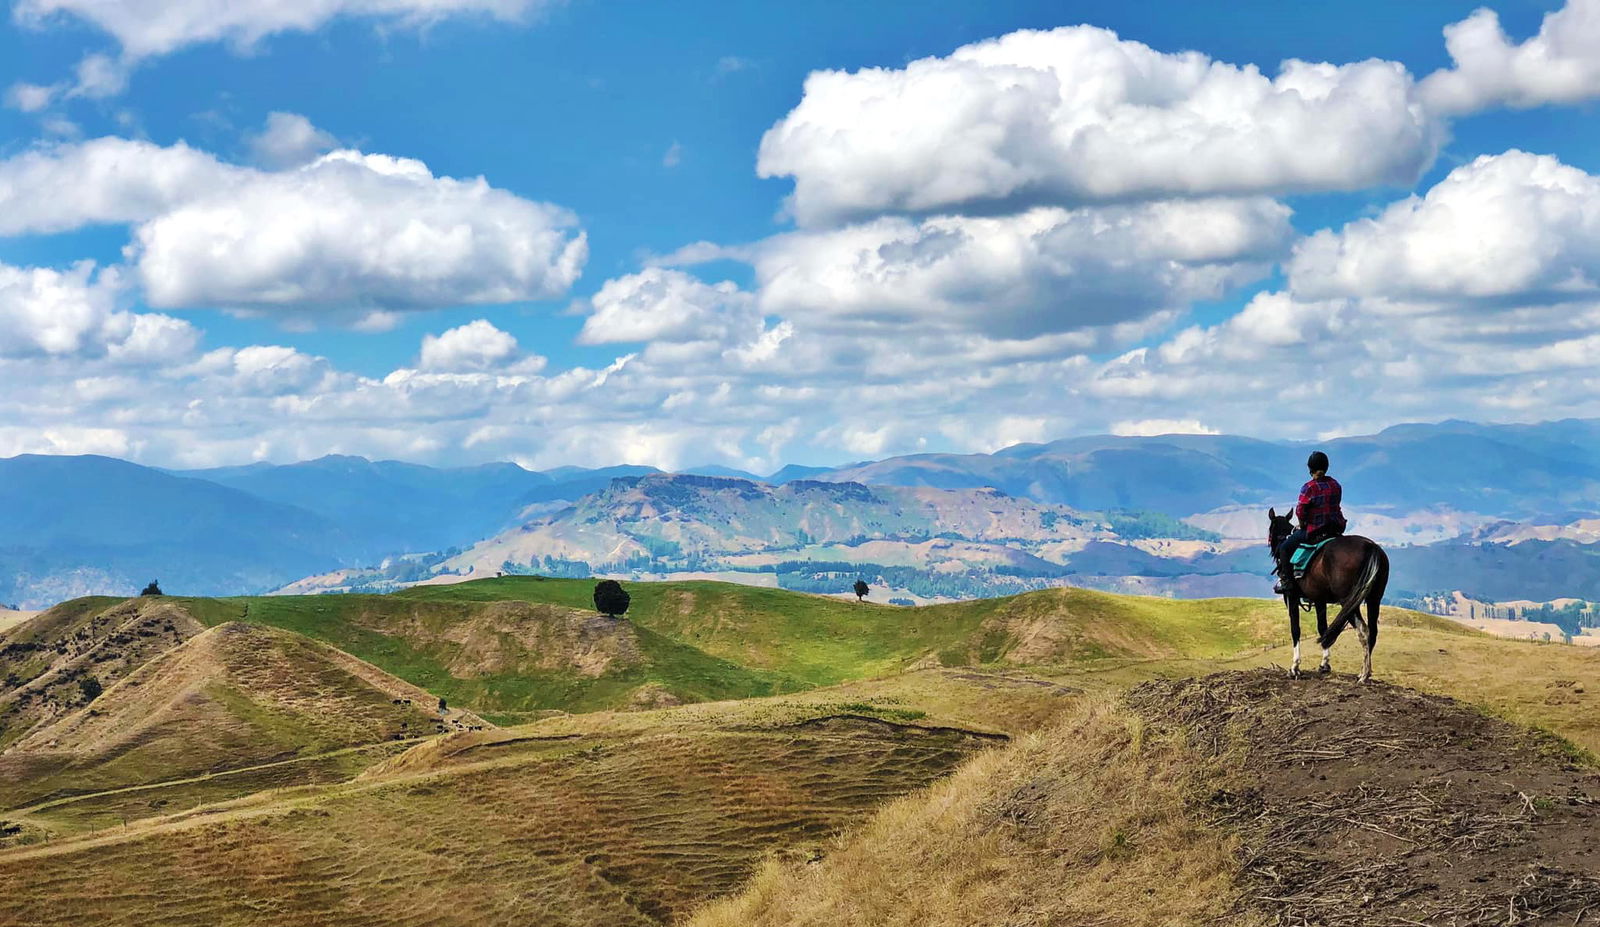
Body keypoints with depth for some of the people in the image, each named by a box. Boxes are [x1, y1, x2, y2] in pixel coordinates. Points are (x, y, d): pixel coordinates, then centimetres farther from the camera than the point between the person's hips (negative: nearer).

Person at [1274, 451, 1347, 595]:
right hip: (1335, 528, 6)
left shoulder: (1309, 487, -15)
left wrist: (1302, 525, 3)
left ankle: (1286, 580, 0)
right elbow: (1335, 505, 12)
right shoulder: (1335, 485, 5)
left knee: (1284, 548, 8)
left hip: (1314, 531, -6)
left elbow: (1300, 511, -17)